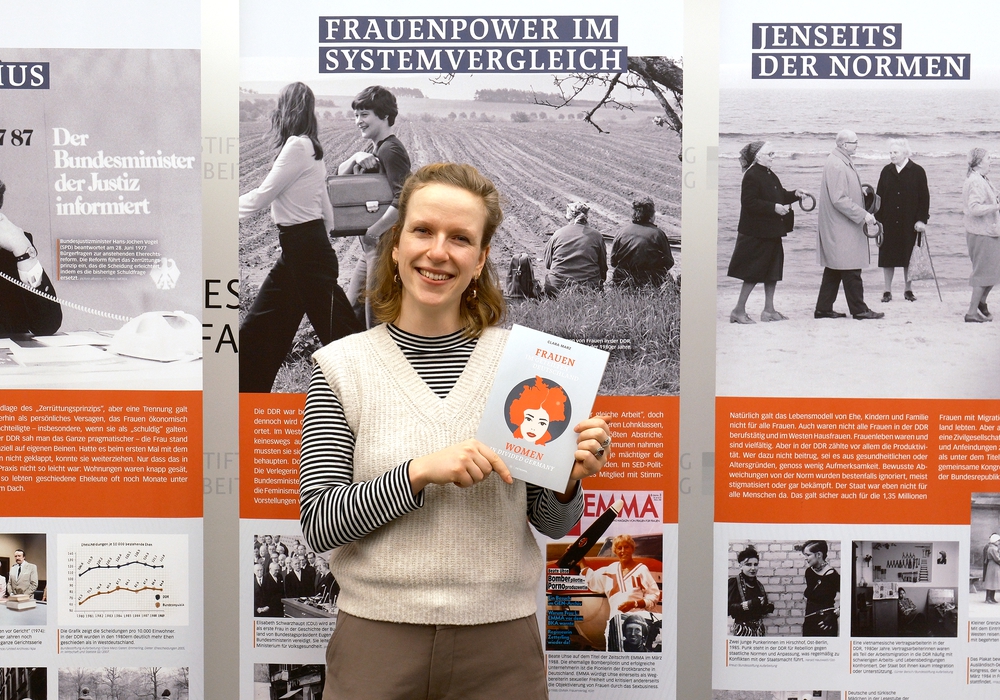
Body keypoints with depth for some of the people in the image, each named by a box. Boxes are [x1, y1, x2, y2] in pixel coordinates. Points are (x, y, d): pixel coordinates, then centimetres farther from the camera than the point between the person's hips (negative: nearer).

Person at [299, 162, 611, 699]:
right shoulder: (342, 366, -4)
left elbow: (552, 524, 4)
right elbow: (318, 524, -9)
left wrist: (567, 482, -18)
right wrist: (420, 471, -22)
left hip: (500, 643, 1)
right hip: (378, 638, -1)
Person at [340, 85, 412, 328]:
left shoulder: (391, 150, -15)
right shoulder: (372, 148, 15)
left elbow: (404, 200, -28)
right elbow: (340, 176, 14)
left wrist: (374, 232, -26)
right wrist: (356, 158, -6)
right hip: (371, 247, 10)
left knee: (377, 318, -4)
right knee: (352, 309, 18)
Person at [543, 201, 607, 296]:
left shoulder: (557, 234, 7)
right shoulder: (597, 236, 5)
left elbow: (547, 264, 14)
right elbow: (603, 267, 11)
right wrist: (599, 286, 26)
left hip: (557, 287, 1)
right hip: (589, 288, -1)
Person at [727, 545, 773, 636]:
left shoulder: (758, 584, 13)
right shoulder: (734, 582, -6)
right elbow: (728, 608, -15)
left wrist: (769, 607, -1)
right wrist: (748, 604, -23)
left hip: (759, 629, 6)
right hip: (743, 630, -6)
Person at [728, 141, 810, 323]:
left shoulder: (769, 175, 13)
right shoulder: (751, 176, -15)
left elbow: (780, 196, 21)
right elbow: (749, 203, -21)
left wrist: (795, 194, 4)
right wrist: (774, 208, -23)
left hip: (771, 232, 9)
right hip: (756, 234, -9)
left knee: (773, 271, 11)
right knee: (753, 273, -4)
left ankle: (769, 310, 20)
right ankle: (738, 311, 6)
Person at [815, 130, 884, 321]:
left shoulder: (843, 162, 14)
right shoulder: (836, 165, -18)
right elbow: (839, 199, -23)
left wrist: (861, 191, 12)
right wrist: (863, 215, -21)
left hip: (840, 228, 11)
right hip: (841, 228, -11)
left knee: (834, 269, 13)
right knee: (851, 270, -4)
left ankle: (824, 309, 17)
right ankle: (859, 310, 3)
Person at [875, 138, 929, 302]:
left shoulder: (917, 172, -1)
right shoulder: (886, 171, 6)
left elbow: (924, 198, -1)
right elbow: (879, 196, 6)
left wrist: (922, 220, -9)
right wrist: (878, 218, -2)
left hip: (909, 223, -2)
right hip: (888, 223, 2)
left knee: (909, 257, 5)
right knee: (887, 257, 2)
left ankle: (908, 290, 17)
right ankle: (887, 291, 10)